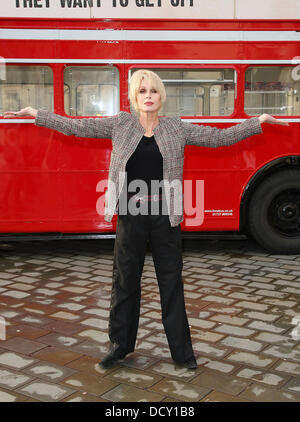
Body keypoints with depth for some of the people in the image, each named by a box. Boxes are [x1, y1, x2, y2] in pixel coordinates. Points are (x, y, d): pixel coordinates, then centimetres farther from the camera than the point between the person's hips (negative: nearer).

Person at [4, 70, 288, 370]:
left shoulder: (177, 128, 5)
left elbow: (219, 137, 7)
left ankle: (181, 350, 20)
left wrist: (258, 121, 3)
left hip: (165, 215, 0)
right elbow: (77, 127, 6)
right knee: (125, 280, 9)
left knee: (172, 282, 7)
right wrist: (35, 114, 4)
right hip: (131, 214, 0)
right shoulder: (120, 124, 5)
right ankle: (120, 345, 27)